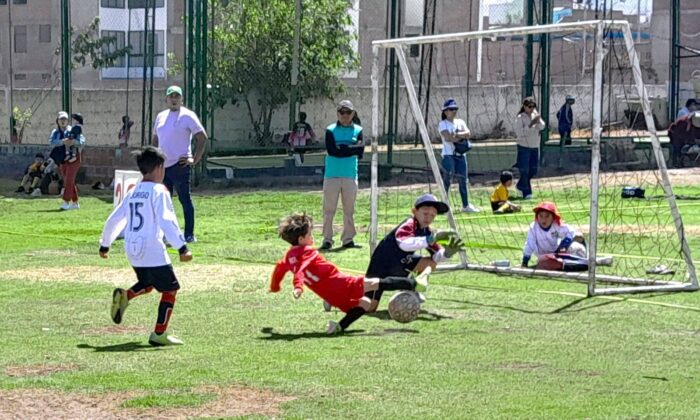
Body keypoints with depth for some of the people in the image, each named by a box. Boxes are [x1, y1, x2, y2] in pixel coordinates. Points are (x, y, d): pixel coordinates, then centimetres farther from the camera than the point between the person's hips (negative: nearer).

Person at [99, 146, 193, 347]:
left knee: (147, 284, 27)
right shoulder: (158, 191, -8)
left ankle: (125, 295, -3)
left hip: (132, 250, 7)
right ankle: (159, 333, 0)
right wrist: (182, 247, -23)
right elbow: (166, 221, -20)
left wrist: (105, 244, 29)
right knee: (170, 288, 4)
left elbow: (113, 220, 17)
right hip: (152, 250, -7)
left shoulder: (133, 192, 13)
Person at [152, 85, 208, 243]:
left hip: (179, 165, -7)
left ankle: (189, 235, 1)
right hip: (163, 166, 7)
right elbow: (156, 139, 25)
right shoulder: (161, 116, 15)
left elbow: (203, 138, -8)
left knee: (185, 200, -3)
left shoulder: (187, 116, -6)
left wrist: (195, 160, -11)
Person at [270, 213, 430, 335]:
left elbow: (279, 268, 30)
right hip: (340, 284, -9)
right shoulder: (307, 252, -9)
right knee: (376, 283, -6)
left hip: (334, 298, 9)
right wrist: (298, 286, -41)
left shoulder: (290, 255, 17)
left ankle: (339, 326, 2)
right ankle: (414, 284, -7)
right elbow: (301, 269, -26)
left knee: (365, 303, 21)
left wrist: (274, 287, 46)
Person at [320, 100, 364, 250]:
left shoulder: (358, 130, 7)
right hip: (332, 175, -2)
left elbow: (360, 153, -3)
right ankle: (327, 239, 0)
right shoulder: (331, 130, 0)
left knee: (349, 210, 5)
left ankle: (348, 239, 11)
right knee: (329, 209, -3)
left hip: (350, 176, 2)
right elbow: (332, 150, -14)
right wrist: (352, 148, -11)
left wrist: (342, 149, -12)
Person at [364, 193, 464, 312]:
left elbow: (436, 256, -3)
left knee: (430, 262, -4)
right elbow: (404, 244, -47)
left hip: (399, 266, 8)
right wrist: (431, 239, -56)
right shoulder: (408, 225, -25)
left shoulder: (426, 232, -2)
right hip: (381, 265, -8)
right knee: (369, 308, -15)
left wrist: (448, 252, -25)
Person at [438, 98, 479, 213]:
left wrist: (456, 134, -16)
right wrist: (462, 136, -10)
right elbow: (448, 137, -18)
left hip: (461, 155, 6)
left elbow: (468, 133, -3)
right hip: (448, 155, -6)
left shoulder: (460, 122, 14)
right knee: (447, 180, -8)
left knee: (463, 180, 8)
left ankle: (466, 205, 15)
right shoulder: (443, 124, -2)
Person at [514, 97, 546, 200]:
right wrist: (531, 125, -25)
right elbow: (519, 132, -20)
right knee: (524, 170, -3)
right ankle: (526, 192, 5)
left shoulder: (535, 115, 5)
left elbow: (542, 127, -3)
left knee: (533, 170, 12)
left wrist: (538, 121, -24)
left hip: (535, 146, 6)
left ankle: (520, 185, 32)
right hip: (524, 146, -6)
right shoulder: (520, 118, -11)